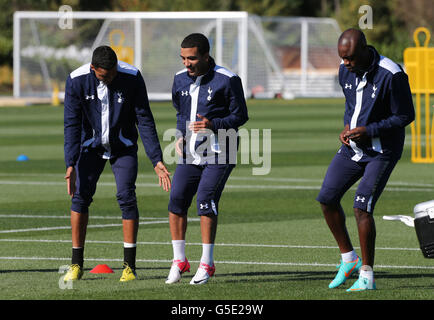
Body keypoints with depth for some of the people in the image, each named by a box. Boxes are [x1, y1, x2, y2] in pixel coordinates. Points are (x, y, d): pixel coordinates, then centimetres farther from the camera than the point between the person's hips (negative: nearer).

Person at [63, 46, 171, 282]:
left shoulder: (132, 77, -19)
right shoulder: (77, 81, -18)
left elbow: (145, 120, -14)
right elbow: (71, 124, -15)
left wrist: (156, 160, -18)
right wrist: (71, 165, -24)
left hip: (123, 146, -1)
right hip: (91, 145, 1)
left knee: (126, 196, -13)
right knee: (80, 196, -9)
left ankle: (129, 265, -6)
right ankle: (76, 264, 2)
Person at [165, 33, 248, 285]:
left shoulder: (227, 80, -9)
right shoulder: (180, 80, 8)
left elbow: (240, 116, -6)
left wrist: (213, 125, -21)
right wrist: (180, 135, 6)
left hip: (217, 155, -5)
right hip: (189, 153, 6)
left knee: (206, 202, -14)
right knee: (176, 200, -3)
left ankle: (207, 264, -5)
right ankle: (179, 261, 10)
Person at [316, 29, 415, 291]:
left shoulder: (391, 75, -22)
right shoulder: (346, 71, 0)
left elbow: (406, 115, -16)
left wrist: (369, 131, -22)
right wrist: (347, 126, -2)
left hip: (382, 151, -7)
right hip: (353, 146, 7)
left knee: (362, 208, -15)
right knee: (327, 199, 3)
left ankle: (367, 275, -5)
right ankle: (349, 258, 20)